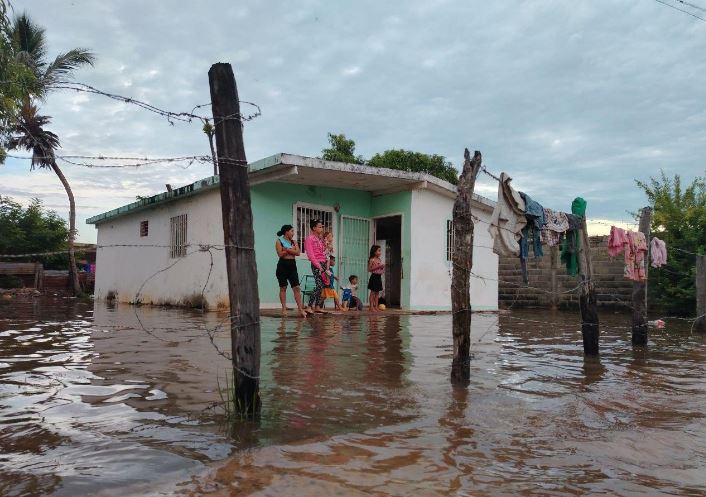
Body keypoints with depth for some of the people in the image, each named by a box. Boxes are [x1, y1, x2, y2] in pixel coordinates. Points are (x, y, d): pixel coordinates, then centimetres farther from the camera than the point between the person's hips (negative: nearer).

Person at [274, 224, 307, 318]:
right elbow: (280, 254, -13)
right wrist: (292, 250, -7)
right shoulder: (279, 241, -1)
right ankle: (284, 309, 8)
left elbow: (298, 252, -2)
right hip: (283, 265, -4)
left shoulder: (294, 241, 13)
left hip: (292, 265, 4)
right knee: (283, 288, 1)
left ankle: (300, 309, -4)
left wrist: (287, 249, -12)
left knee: (296, 288, -2)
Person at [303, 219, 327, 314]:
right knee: (319, 286, -15)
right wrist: (318, 266, -15)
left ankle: (317, 307, 12)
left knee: (322, 286, 7)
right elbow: (310, 254, -12)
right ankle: (309, 307, -13)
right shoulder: (309, 238, -6)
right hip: (316, 264, -8)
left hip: (323, 263, 8)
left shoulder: (320, 238, 17)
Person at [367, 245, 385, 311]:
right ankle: (371, 307, 0)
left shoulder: (379, 260, 12)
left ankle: (376, 307, 14)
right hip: (374, 277, -8)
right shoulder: (372, 260, -10)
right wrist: (377, 267, -20)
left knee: (377, 293, 9)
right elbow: (369, 269, -15)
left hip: (379, 277, 8)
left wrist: (382, 267, 1)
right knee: (372, 292, -4)